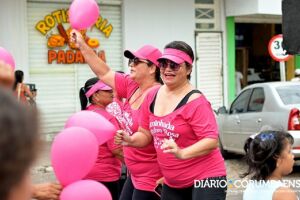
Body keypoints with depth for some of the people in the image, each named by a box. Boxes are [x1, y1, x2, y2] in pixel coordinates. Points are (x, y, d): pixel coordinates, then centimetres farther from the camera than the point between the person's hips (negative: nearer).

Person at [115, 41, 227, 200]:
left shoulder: (195, 101, -17)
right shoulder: (152, 97, 4)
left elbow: (212, 140, -22)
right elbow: (146, 134, 13)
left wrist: (182, 153, -35)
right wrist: (130, 140, -8)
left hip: (205, 178, -7)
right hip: (172, 183, 7)